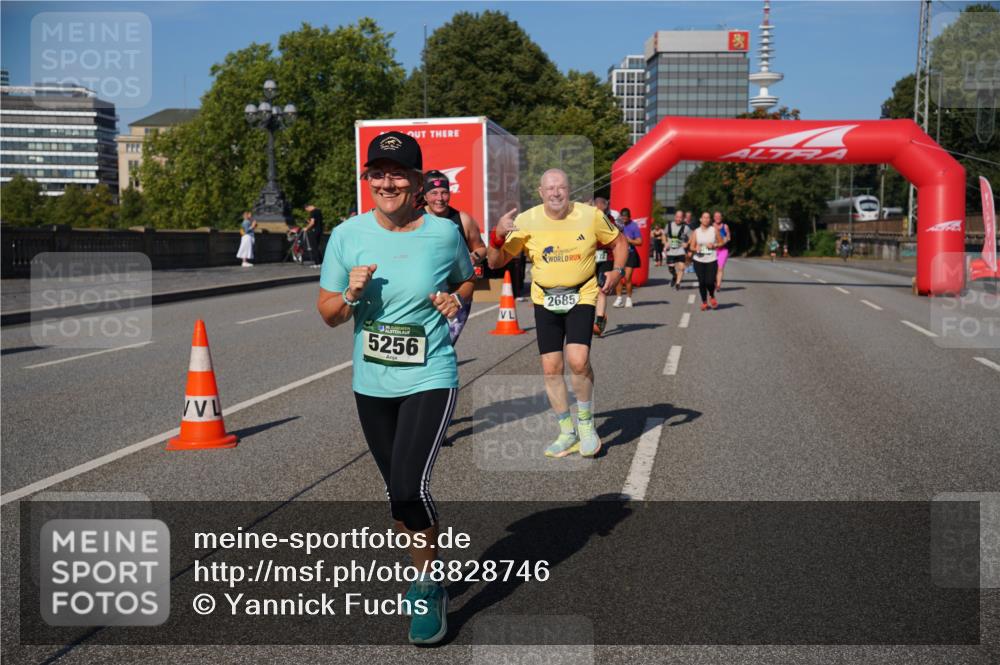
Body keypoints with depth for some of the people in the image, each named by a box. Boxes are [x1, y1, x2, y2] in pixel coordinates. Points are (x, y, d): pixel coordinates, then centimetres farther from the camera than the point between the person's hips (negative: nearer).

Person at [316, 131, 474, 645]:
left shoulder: (444, 232, -6)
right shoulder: (348, 235, -4)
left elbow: (467, 280, 14)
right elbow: (327, 314, 3)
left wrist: (456, 299, -8)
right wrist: (351, 295, -18)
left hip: (430, 379, -3)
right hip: (371, 386, 3)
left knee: (409, 488, -17)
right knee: (397, 492, 15)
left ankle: (428, 590, 7)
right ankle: (427, 573, 41)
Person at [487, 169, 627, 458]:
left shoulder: (591, 215, -6)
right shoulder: (526, 221, -5)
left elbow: (618, 242, 11)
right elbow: (496, 263, -3)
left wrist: (617, 271, -7)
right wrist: (498, 236, -22)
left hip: (581, 297, -2)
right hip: (545, 300, 2)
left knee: (578, 360, -19)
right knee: (551, 368, 2)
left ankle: (586, 423, 6)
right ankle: (567, 434, 20)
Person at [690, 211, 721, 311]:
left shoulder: (714, 230, 4)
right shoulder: (696, 231, 5)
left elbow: (721, 243, 10)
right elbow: (692, 246, 7)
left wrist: (714, 245, -10)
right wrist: (696, 249, -15)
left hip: (712, 260, -1)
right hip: (699, 261, 1)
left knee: (710, 282, -12)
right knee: (701, 282, -2)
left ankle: (712, 297, 20)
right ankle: (704, 302, 16)